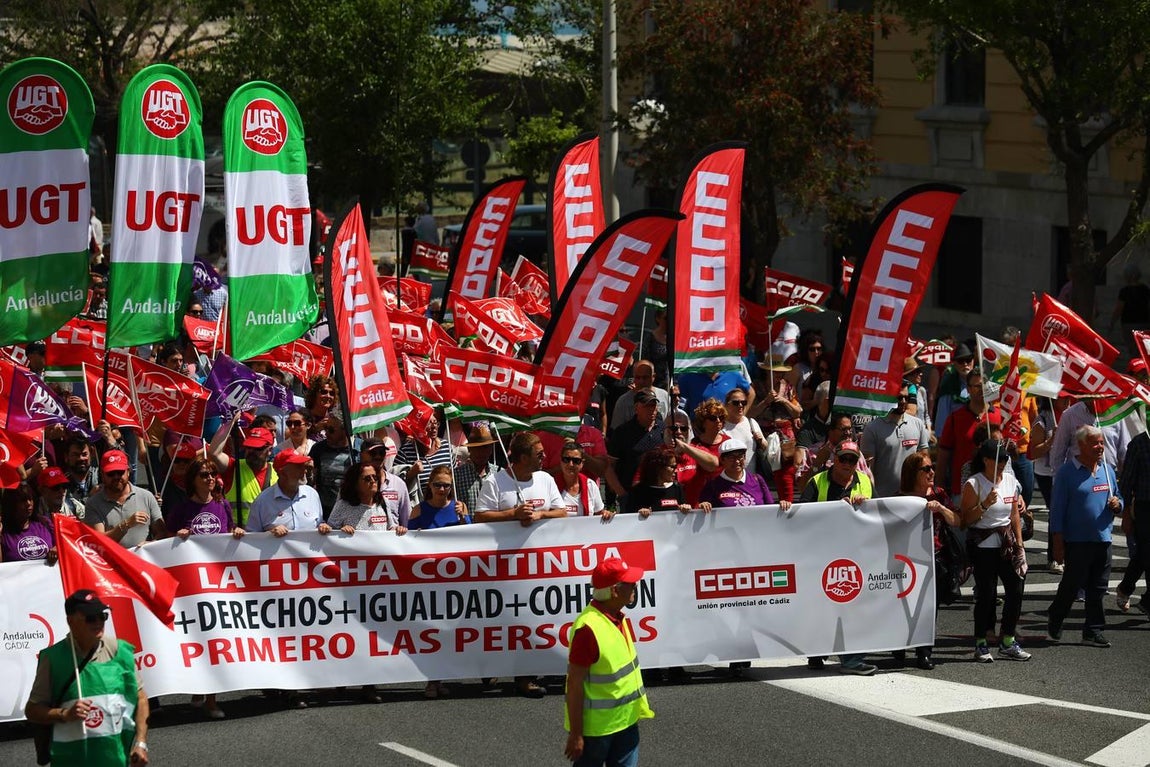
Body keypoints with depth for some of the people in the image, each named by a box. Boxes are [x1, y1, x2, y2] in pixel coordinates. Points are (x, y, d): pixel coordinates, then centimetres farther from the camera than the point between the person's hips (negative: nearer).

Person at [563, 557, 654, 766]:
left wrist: (637, 706, 20)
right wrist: (576, 735, -20)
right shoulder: (588, 628, -26)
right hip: (594, 727, -8)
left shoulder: (617, 618, 2)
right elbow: (575, 684, -22)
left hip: (625, 720, 8)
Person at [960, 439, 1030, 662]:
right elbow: (966, 520, -10)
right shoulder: (973, 484, -8)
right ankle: (981, 645, 6)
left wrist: (1019, 544, 13)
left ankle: (1008, 642, 11)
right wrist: (984, 505, -22)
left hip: (1007, 543, 5)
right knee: (986, 593, -4)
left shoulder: (1011, 481, 9)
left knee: (1016, 588, 0)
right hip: (982, 545, -5)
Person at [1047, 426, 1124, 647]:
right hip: (1076, 542, -5)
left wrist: (1117, 504, -2)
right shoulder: (1067, 472, -6)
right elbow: (1057, 510, -7)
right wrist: (1058, 543, -11)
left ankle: (1094, 632, 14)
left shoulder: (1107, 470, 12)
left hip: (1102, 540, 5)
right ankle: (1054, 621, 26)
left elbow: (1118, 498, 23)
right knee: (1072, 585, 3)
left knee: (1098, 589, 7)